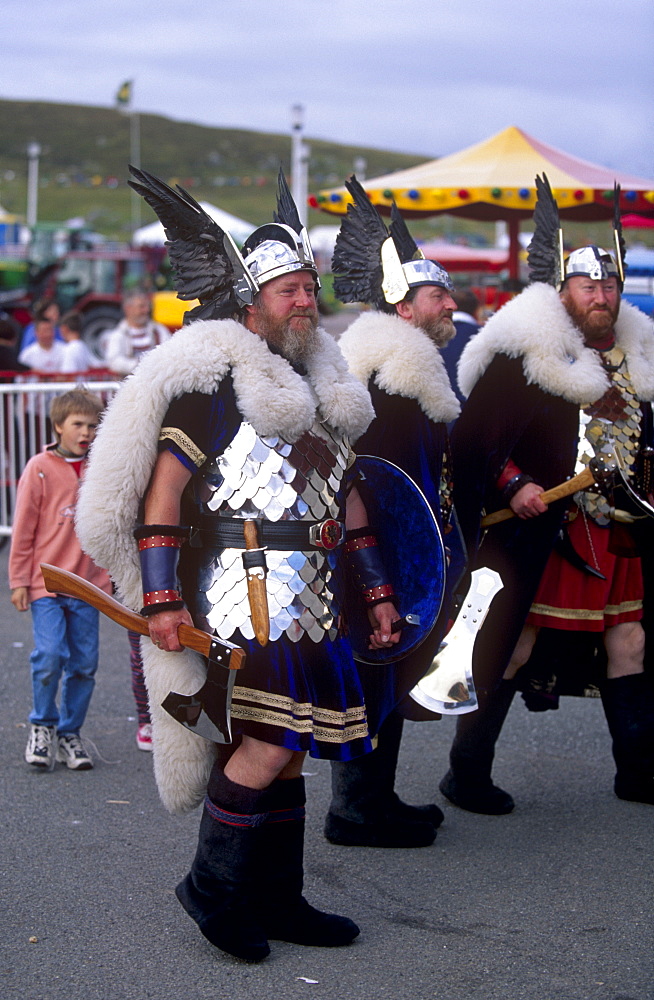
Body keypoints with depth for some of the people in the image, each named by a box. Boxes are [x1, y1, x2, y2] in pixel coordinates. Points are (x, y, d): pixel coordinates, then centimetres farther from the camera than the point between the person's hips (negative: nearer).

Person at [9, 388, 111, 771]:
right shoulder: (40, 469, -3)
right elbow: (24, 529, -1)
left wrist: (108, 577, 15)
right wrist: (19, 581, -2)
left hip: (87, 584, 4)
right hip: (46, 581, -3)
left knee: (85, 664, 5)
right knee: (50, 655, -14)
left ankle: (70, 733, 20)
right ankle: (43, 725, 9)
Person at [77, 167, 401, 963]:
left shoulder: (322, 382, 19)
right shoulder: (213, 378, -7)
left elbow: (346, 496, 25)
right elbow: (162, 486, -12)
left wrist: (375, 591, 21)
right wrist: (161, 598, -19)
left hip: (312, 599, 8)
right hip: (244, 592, -8)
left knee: (283, 746, 10)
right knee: (271, 738, -15)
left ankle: (276, 901, 19)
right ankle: (213, 886, 1)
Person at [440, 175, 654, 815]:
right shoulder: (525, 353, -9)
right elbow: (475, 437, -12)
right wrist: (512, 486, -22)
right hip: (538, 530, -6)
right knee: (508, 650, -1)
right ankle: (466, 773, 10)